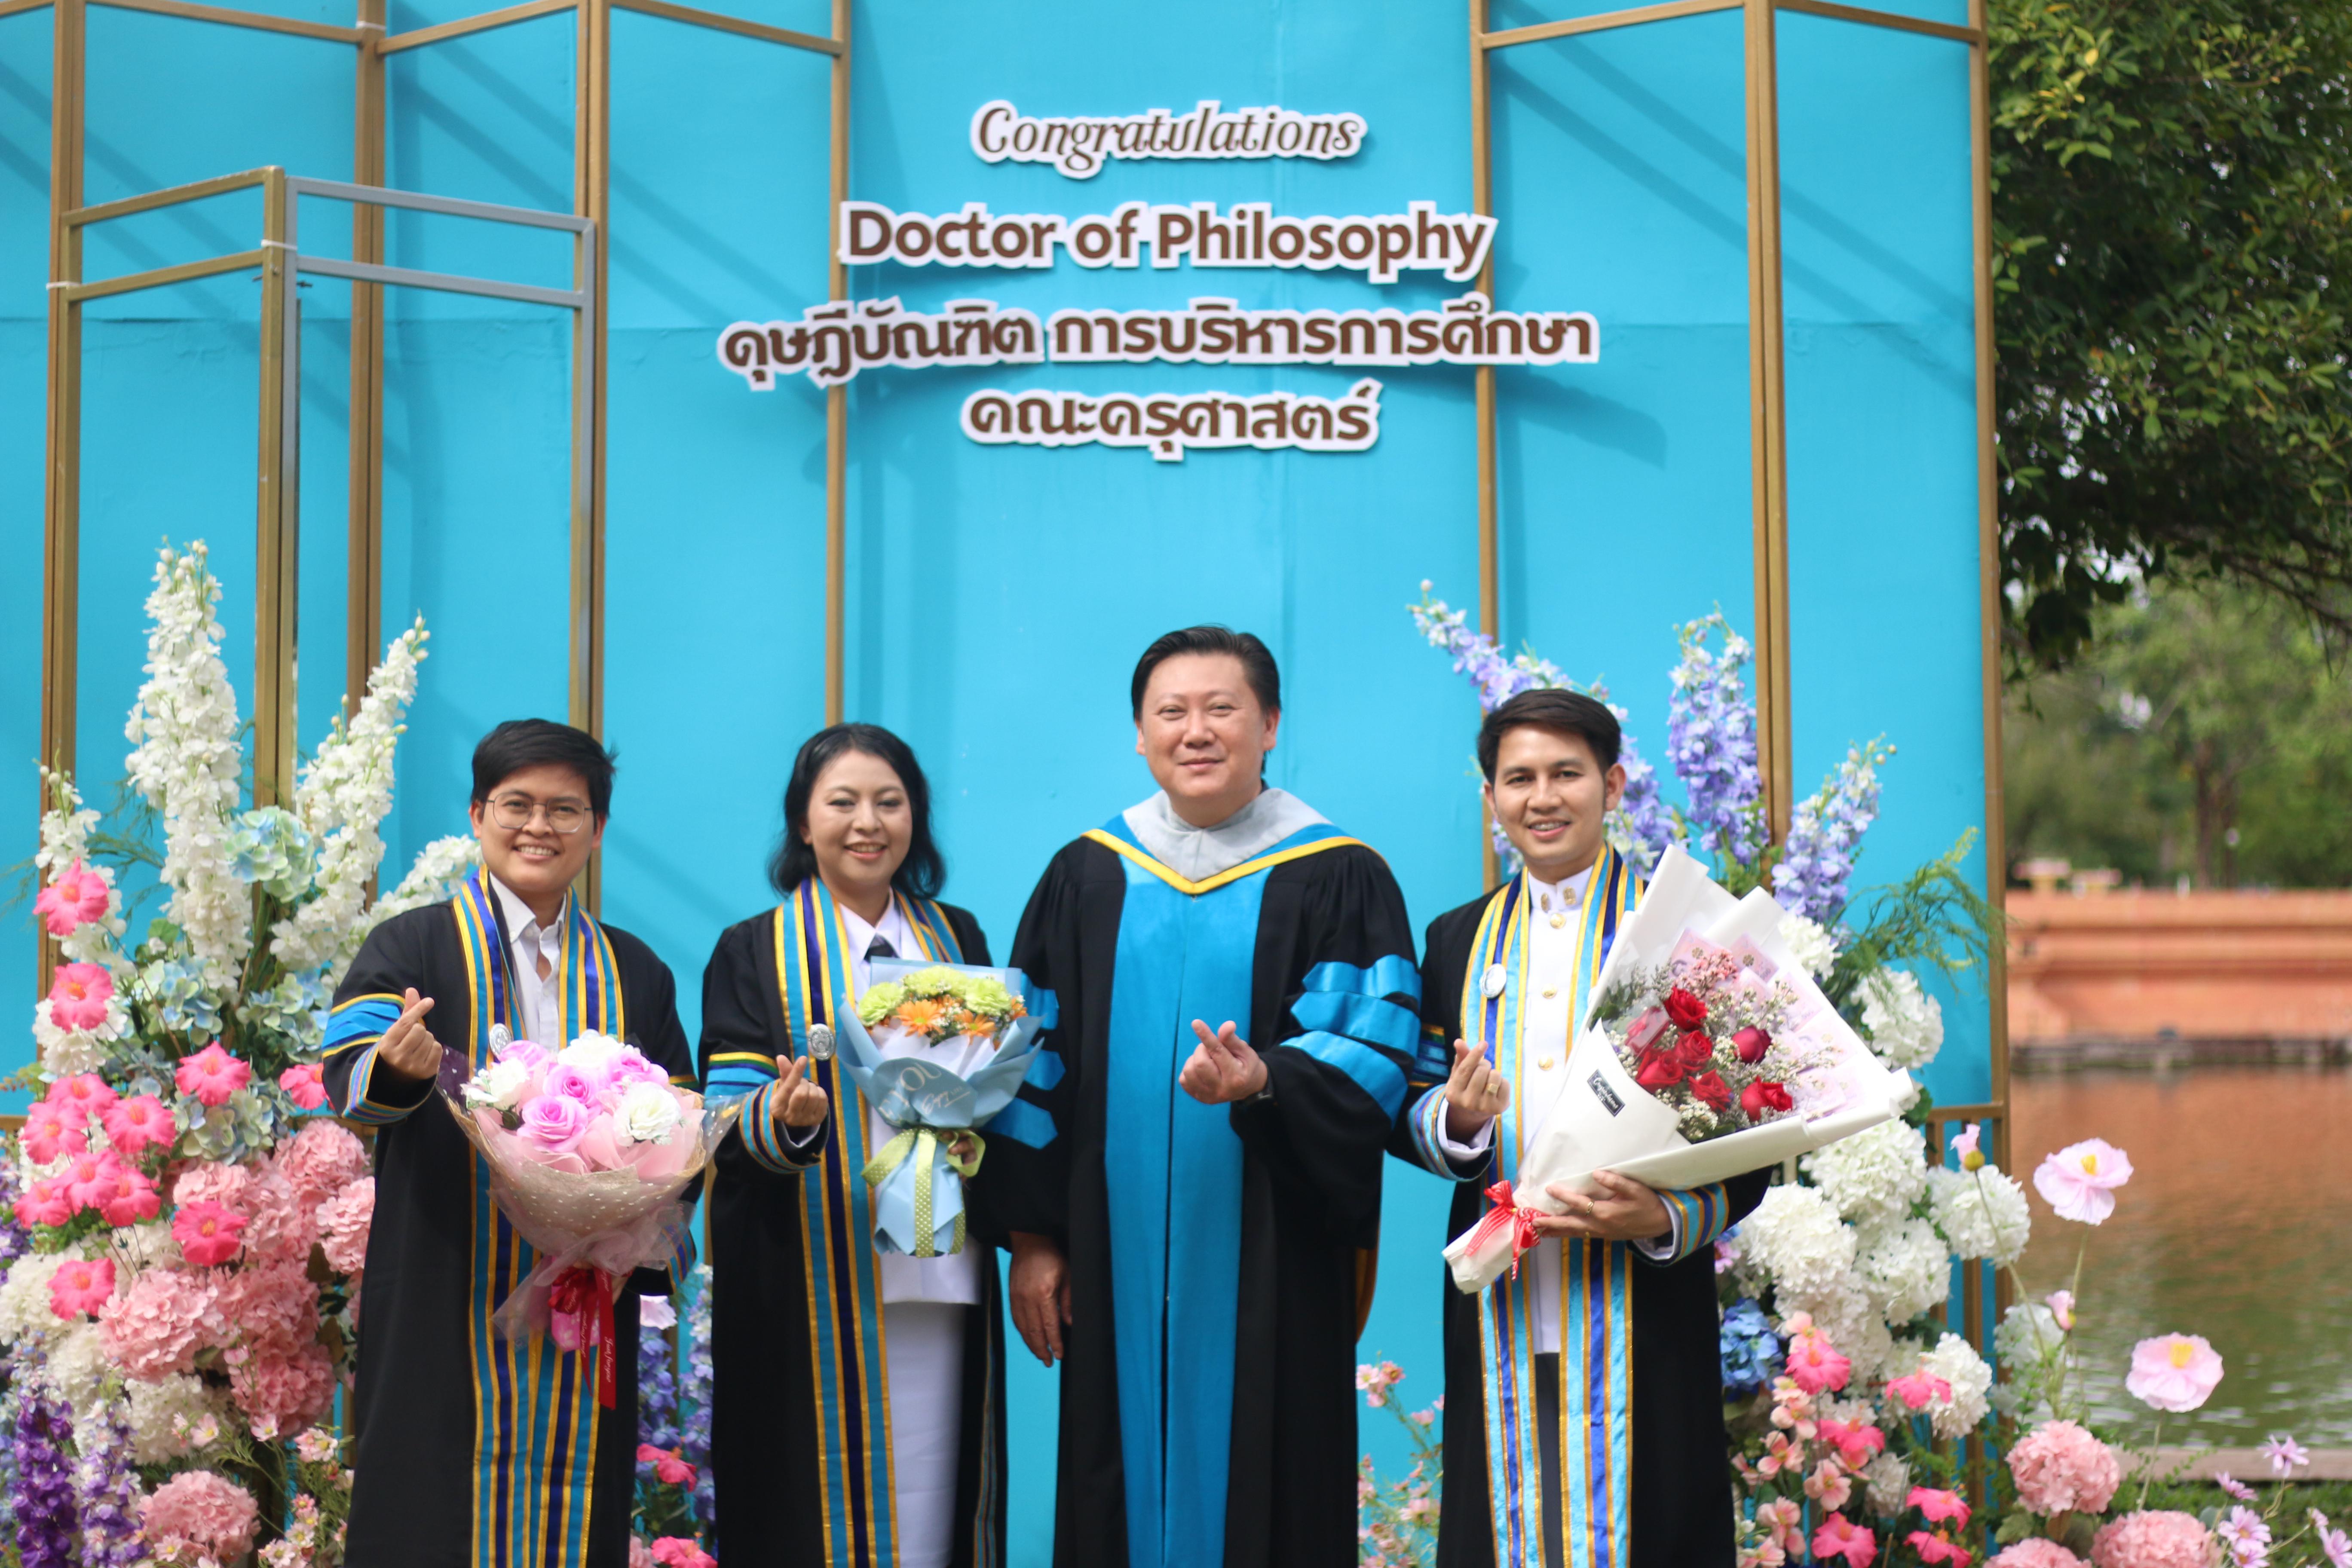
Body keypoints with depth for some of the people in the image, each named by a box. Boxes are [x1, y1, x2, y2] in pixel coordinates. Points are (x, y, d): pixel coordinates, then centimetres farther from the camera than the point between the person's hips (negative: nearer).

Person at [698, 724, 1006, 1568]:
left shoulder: (956, 939, 15)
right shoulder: (755, 953, 5)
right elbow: (731, 1118, -4)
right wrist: (785, 1114, -26)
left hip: (936, 1277, 3)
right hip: (810, 1293, -3)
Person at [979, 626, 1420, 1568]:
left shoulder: (1335, 879, 1)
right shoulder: (1089, 877, 9)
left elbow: (1371, 1052, -6)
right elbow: (1038, 1059, 10)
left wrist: (1264, 1082, -26)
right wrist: (1032, 1237, 5)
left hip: (1267, 1272, -2)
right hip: (1118, 1268, 3)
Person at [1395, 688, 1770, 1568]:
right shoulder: (1458, 942, 14)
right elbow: (1412, 1119, 11)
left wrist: (1667, 1220, -17)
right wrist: (1453, 1120, -12)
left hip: (1641, 1310, -3)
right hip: (1503, 1314, 3)